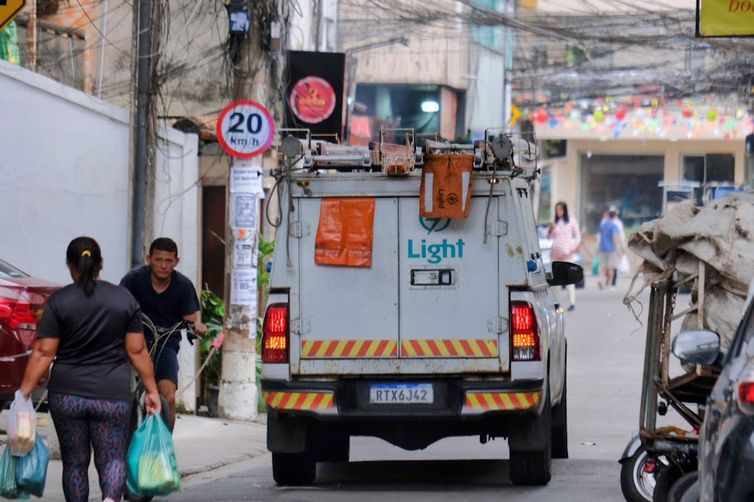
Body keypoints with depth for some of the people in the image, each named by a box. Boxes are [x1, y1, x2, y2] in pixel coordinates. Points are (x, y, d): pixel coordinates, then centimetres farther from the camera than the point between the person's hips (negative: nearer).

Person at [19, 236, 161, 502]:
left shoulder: (59, 301, -4)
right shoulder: (124, 299, 1)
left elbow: (43, 352, -7)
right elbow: (137, 351, 1)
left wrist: (25, 391, -4)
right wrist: (151, 389, 8)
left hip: (67, 395, 0)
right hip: (112, 395, 0)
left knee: (74, 461, 13)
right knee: (112, 458, 4)